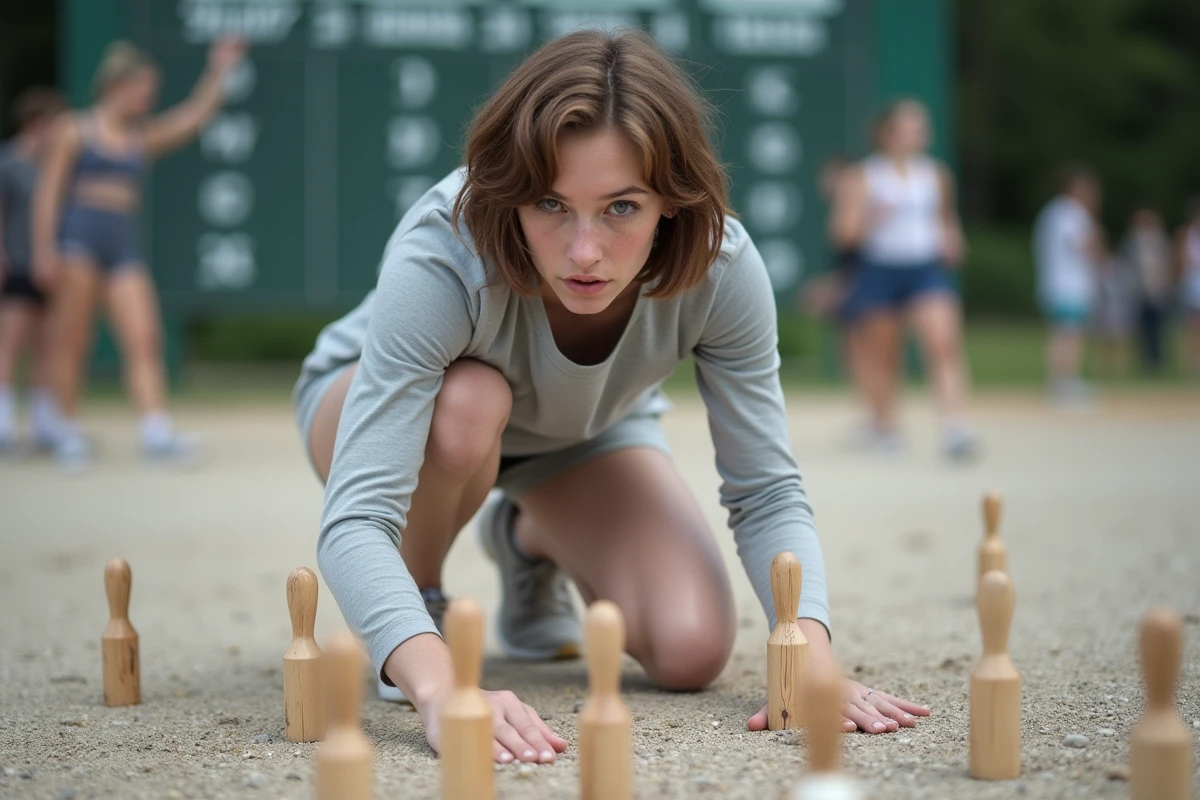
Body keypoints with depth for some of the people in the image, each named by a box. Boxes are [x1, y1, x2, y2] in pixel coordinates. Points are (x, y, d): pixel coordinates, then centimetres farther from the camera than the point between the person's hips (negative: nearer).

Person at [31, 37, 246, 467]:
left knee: (144, 339, -10)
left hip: (124, 242, 4)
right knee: (72, 342, 0)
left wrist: (218, 72, 2)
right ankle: (69, 429, 9)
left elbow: (193, 116, 10)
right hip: (79, 237, -3)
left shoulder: (145, 138, 17)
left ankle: (156, 431, -17)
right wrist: (44, 246, -6)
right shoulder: (75, 132, 6)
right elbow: (49, 191, 3)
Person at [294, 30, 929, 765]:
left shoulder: (720, 267, -32)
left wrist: (812, 658, -44)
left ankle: (529, 539, 16)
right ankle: (418, 593, -5)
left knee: (693, 650, -16)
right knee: (468, 403, -38)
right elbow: (355, 518, -48)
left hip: (580, 433, 3)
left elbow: (767, 493, -26)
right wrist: (442, 690, -64)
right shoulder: (440, 259, -42)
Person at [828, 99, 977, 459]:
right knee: (880, 354, 9)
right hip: (879, 271, -1)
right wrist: (870, 217, -21)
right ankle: (883, 423, 30)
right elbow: (842, 232, -3)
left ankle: (956, 427, -22)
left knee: (944, 342, -17)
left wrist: (950, 239, 6)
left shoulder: (937, 174, 9)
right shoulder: (862, 178, -1)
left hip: (926, 269, 2)